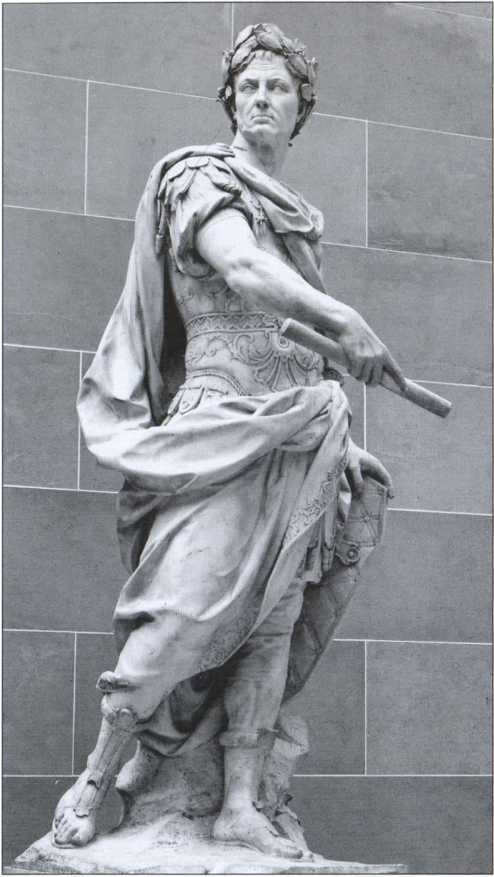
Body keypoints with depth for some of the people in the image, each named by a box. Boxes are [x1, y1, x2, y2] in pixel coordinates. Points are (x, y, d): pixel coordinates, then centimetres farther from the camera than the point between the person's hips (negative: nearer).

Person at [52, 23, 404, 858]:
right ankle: (93, 780, -2)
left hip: (296, 436, 7)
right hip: (223, 420, -7)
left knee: (273, 620, 0)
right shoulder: (202, 179, 0)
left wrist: (341, 441, 20)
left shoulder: (298, 217, 22)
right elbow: (241, 268, -21)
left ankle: (240, 806, 2)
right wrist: (344, 317, -38)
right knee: (188, 609, -16)